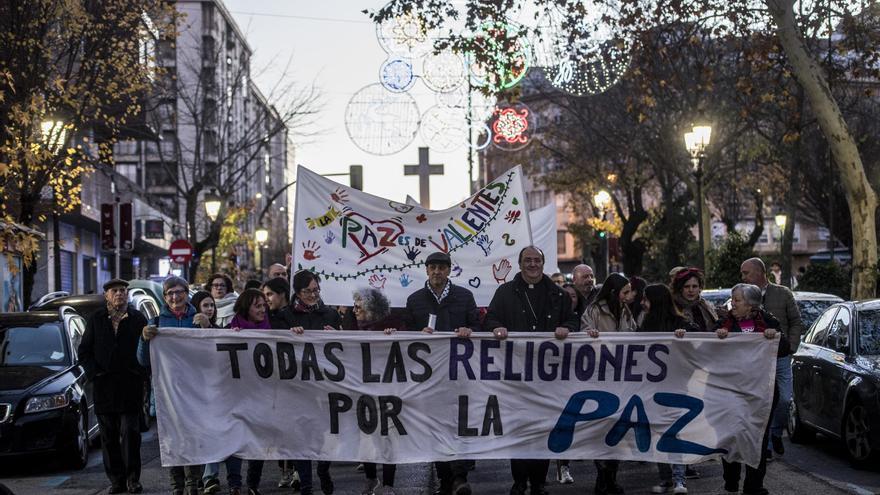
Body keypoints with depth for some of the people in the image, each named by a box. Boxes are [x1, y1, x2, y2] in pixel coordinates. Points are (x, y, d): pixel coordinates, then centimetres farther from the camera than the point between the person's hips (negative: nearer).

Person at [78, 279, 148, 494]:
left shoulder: (138, 319, 4)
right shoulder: (96, 319, 8)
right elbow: (84, 351, 9)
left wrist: (140, 373, -5)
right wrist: (94, 372, -2)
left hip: (130, 385, -2)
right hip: (103, 386, 2)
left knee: (130, 432, -5)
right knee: (108, 435, 5)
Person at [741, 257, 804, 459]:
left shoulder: (783, 293, 3)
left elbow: (796, 322, 7)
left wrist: (791, 346, -3)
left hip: (781, 357, 0)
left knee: (784, 400, -1)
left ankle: (776, 433, 26)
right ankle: (766, 446, 10)